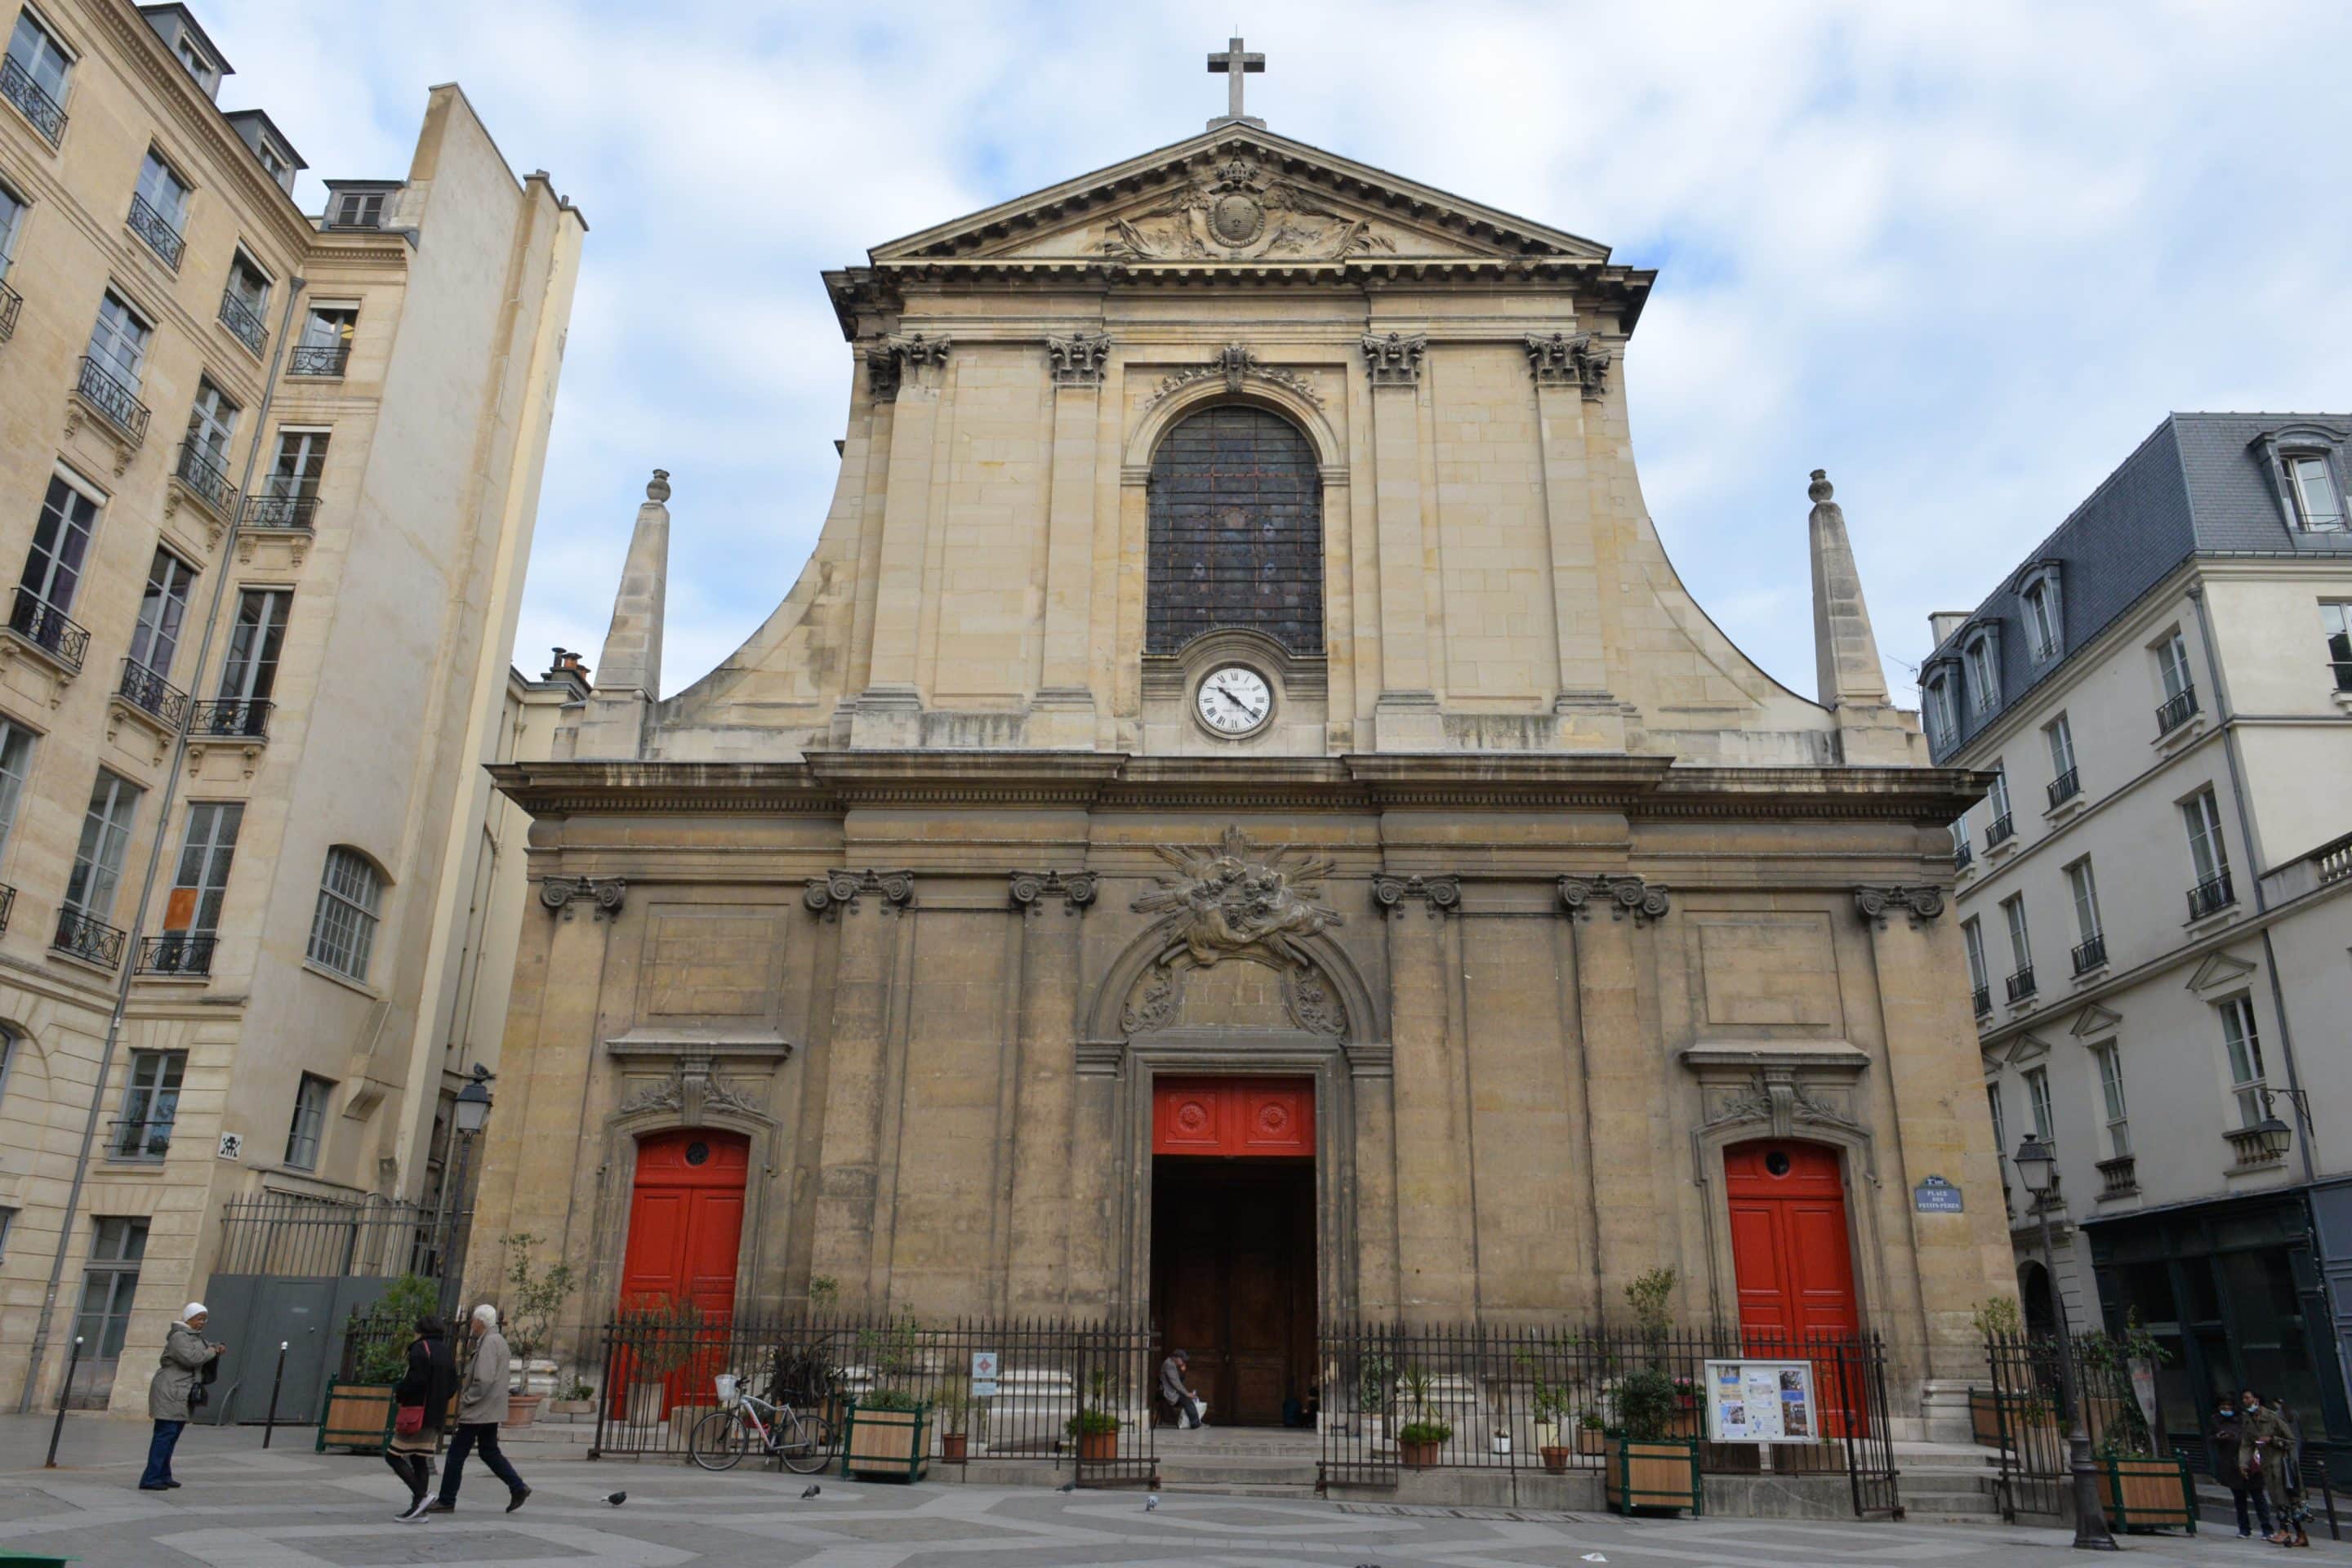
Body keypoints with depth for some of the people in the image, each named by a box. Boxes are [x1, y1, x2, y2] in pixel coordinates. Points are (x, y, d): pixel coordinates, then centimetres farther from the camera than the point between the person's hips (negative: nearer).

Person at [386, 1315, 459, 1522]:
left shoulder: (420, 1349, -9)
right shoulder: (445, 1352, 15)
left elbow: (416, 1379, -21)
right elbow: (452, 1386, 14)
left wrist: (399, 1396, -5)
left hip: (417, 1415, -8)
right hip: (435, 1417, 8)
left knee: (393, 1455, -2)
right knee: (420, 1460, 12)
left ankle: (420, 1494, -12)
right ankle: (419, 1509, 9)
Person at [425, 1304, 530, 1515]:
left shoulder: (489, 1343, -18)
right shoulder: (499, 1341, 14)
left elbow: (484, 1380, -24)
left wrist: (465, 1400, -14)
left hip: (479, 1411, -10)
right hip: (491, 1411, 10)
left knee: (456, 1453, 0)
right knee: (489, 1452, 13)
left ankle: (446, 1501, 7)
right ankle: (517, 1487, 8)